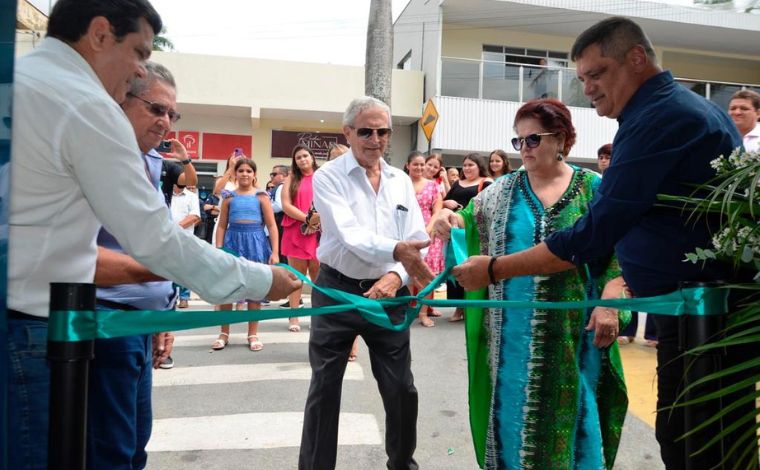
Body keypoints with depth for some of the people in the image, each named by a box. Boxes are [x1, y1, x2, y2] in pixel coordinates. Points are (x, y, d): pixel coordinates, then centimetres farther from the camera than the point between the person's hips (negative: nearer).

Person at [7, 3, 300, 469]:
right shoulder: (85, 104, -14)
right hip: (28, 329, -8)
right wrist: (259, 280, -8)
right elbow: (154, 239, -16)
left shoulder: (20, 78, 13)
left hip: (24, 320, 8)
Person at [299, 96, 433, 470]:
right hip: (337, 291, -3)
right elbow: (350, 235, -21)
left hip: (387, 292, 4)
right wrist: (396, 250, -37)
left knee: (402, 389, 11)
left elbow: (418, 241, 1)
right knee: (324, 389, 8)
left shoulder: (401, 181, 6)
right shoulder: (328, 177, -6)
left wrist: (397, 276, -18)